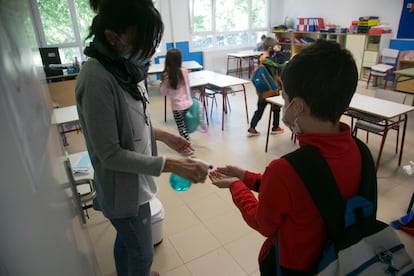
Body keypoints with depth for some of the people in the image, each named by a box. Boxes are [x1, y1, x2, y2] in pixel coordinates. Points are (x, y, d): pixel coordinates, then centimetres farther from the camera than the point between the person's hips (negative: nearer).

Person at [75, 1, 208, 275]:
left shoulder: (125, 67, -2)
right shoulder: (97, 79, -28)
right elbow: (110, 154, -25)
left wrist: (162, 135, 2)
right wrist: (171, 165, -27)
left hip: (132, 183, 8)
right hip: (124, 189, -8)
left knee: (126, 240, 30)